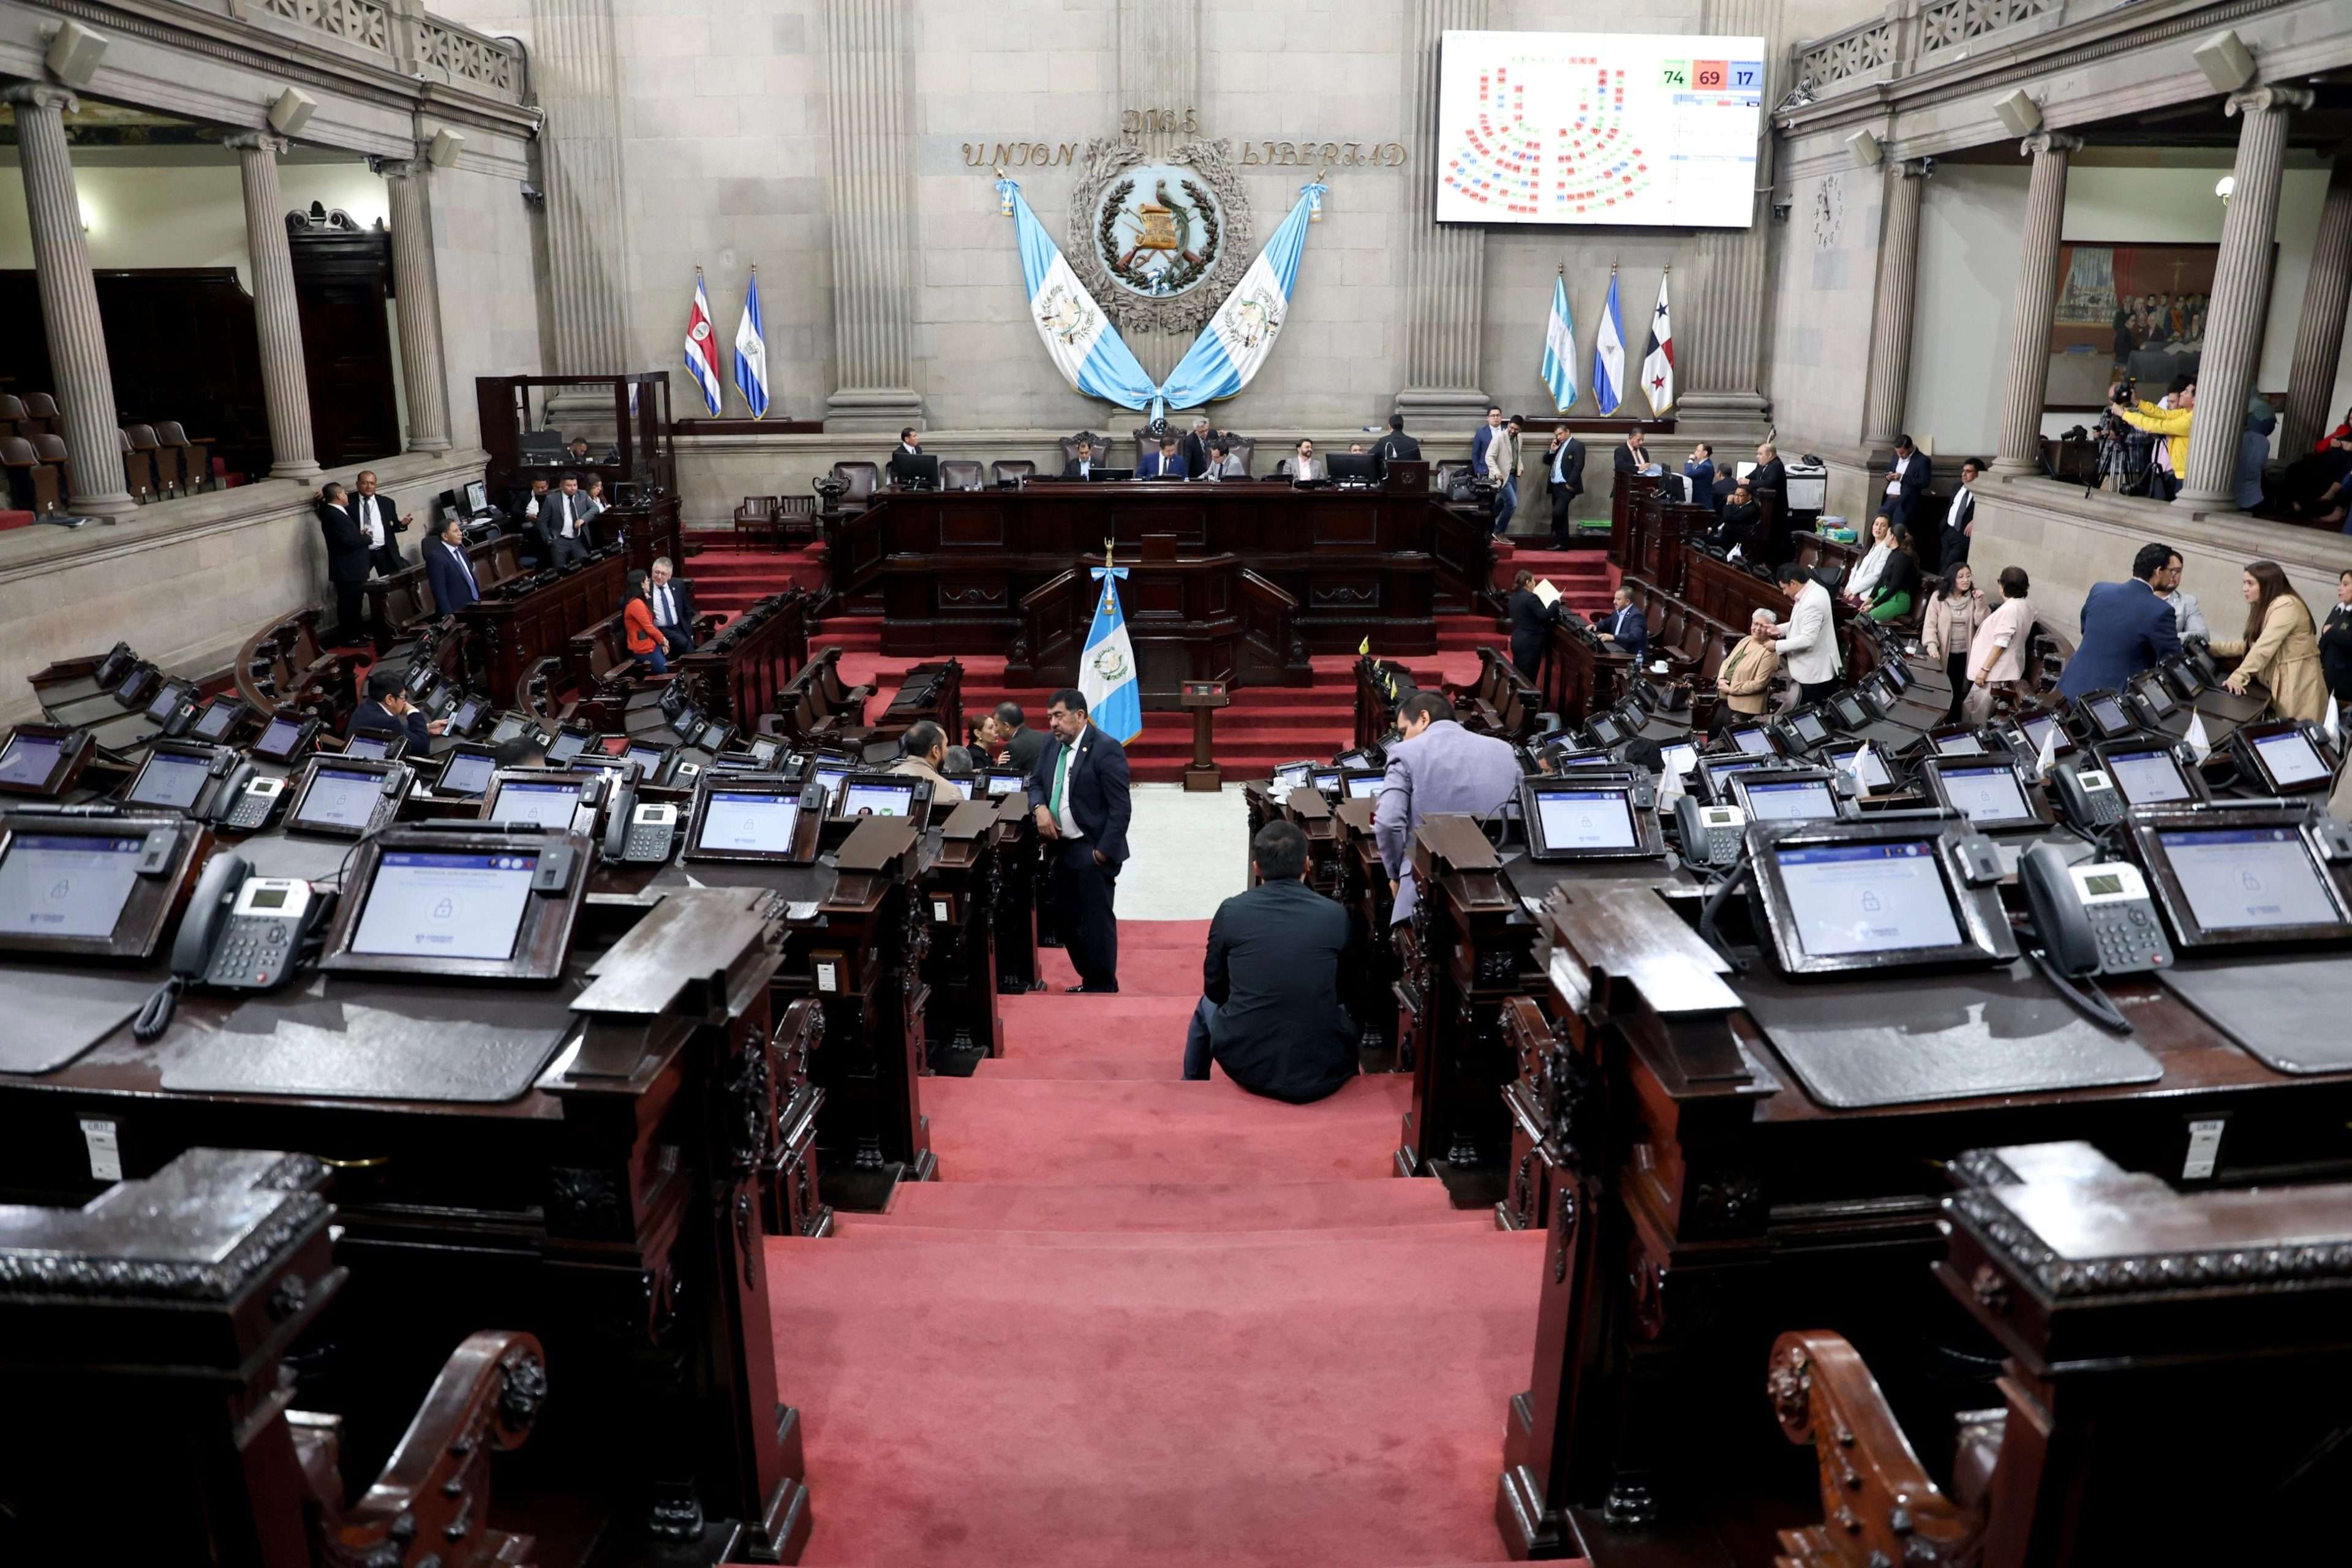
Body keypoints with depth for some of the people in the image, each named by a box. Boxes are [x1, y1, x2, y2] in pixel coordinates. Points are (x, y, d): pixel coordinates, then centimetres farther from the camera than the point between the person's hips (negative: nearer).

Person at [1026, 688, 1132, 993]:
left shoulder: (1106, 749, -16)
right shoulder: (1052, 746, 8)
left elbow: (1121, 807, -17)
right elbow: (1036, 782, 19)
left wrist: (1103, 852, -19)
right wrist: (1041, 808, -4)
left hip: (1092, 852, -8)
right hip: (1062, 849, 8)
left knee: (1097, 921, -2)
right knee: (1065, 920, 15)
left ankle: (1103, 991, 10)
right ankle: (1090, 981, 30)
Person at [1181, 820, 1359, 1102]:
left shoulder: (1231, 911, -8)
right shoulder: (1336, 914, -6)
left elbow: (1214, 988, 6)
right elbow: (1342, 990, 9)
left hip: (1246, 1065, 0)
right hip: (1321, 1074, 0)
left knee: (1208, 1004, 32)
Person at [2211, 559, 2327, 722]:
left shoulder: (2286, 605, -15)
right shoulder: (2266, 607, 17)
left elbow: (2265, 647, -24)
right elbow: (2249, 644, 13)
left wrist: (2238, 677, -29)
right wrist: (2213, 649, 8)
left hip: (2297, 687, -9)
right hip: (2278, 685, 9)